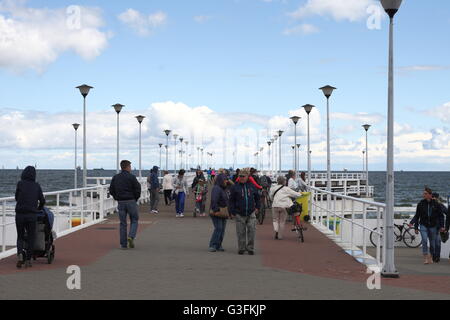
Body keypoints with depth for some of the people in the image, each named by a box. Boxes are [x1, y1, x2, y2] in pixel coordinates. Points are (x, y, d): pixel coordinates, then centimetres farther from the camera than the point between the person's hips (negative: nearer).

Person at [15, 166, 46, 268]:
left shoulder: (20, 183, -1)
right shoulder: (37, 186, 3)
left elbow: (16, 198, 8)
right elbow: (42, 201, 9)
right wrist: (39, 208, 30)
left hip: (19, 214, 0)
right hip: (32, 215, 0)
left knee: (20, 237, 14)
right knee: (31, 238, 11)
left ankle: (20, 254, -11)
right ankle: (28, 261, 9)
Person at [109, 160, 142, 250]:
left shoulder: (115, 177, 7)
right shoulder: (131, 177, -8)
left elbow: (111, 190, 7)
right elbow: (138, 189, -11)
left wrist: (117, 198, 14)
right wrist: (136, 199, 5)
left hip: (121, 202, 4)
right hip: (131, 201, -4)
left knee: (123, 223, 7)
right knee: (134, 220, 10)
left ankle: (123, 244, 5)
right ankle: (131, 236, -13)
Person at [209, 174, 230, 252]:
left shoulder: (223, 189, 18)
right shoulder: (216, 188, -14)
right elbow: (214, 200, -24)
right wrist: (216, 210, -25)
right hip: (217, 212, -9)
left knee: (222, 229, 7)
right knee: (218, 228, -15)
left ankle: (219, 245, 12)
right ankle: (212, 246, -13)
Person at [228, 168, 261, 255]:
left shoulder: (252, 186, 7)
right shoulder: (235, 187, 0)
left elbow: (257, 197, 21)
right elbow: (231, 200, 3)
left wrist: (257, 207, 15)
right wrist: (232, 212, -2)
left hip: (251, 213, 1)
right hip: (239, 214, -1)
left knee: (252, 231, -5)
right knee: (241, 232, 4)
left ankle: (250, 248, 6)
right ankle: (241, 248, 15)